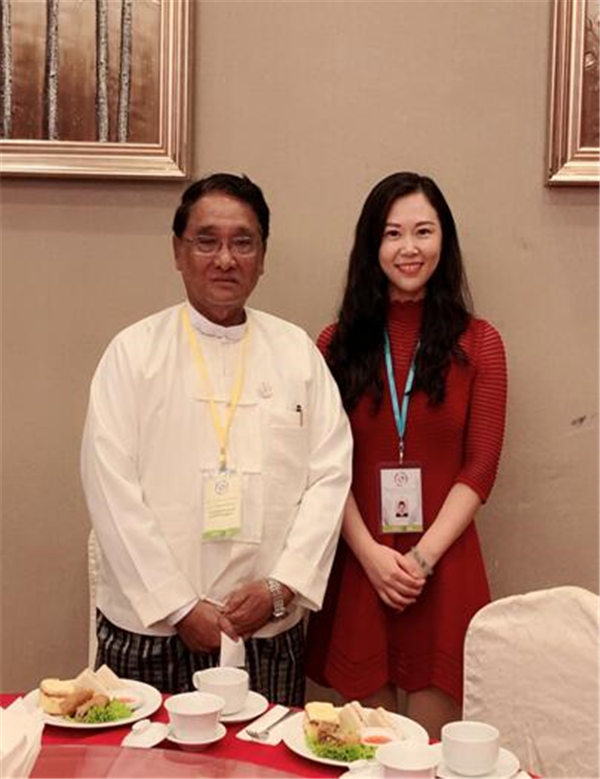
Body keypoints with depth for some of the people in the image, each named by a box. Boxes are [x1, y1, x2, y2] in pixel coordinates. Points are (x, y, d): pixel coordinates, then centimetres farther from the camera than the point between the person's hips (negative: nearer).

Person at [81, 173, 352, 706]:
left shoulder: (297, 351, 6)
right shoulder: (134, 351, 0)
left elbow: (331, 476, 2)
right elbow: (111, 490, -5)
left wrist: (282, 587, -8)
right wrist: (179, 607, -9)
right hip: (150, 628, -1)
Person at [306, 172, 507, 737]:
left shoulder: (478, 343, 3)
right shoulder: (337, 345, 5)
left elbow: (479, 468, -1)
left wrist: (424, 555, -11)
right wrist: (371, 554, -10)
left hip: (443, 569, -1)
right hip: (358, 565, 1)